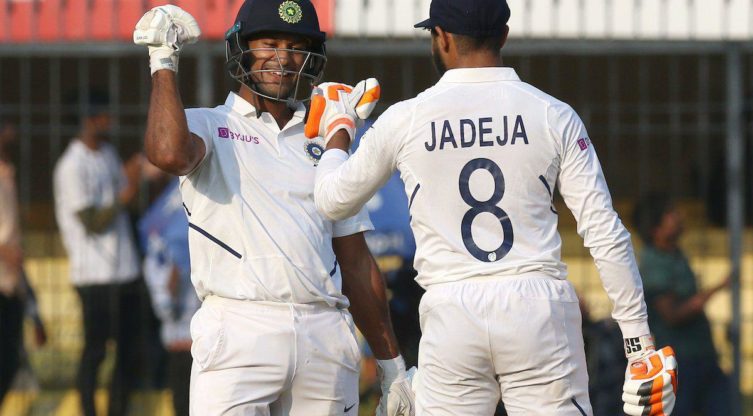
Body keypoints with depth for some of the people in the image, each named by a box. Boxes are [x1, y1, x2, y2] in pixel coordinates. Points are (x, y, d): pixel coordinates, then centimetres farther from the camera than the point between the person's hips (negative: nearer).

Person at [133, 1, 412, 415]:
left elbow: (356, 263, 21)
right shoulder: (208, 126, 8)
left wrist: (390, 363, 17)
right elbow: (169, 153, -18)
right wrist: (163, 62, -6)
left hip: (327, 338, 4)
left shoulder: (326, 146, 21)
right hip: (237, 332, -4)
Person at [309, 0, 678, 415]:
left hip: (450, 314, 0)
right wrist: (639, 340, 2)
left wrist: (338, 130, 37)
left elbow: (332, 199, 18)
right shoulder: (553, 116, 2)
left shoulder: (404, 120, 2)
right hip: (539, 304, 0)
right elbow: (604, 233, -2)